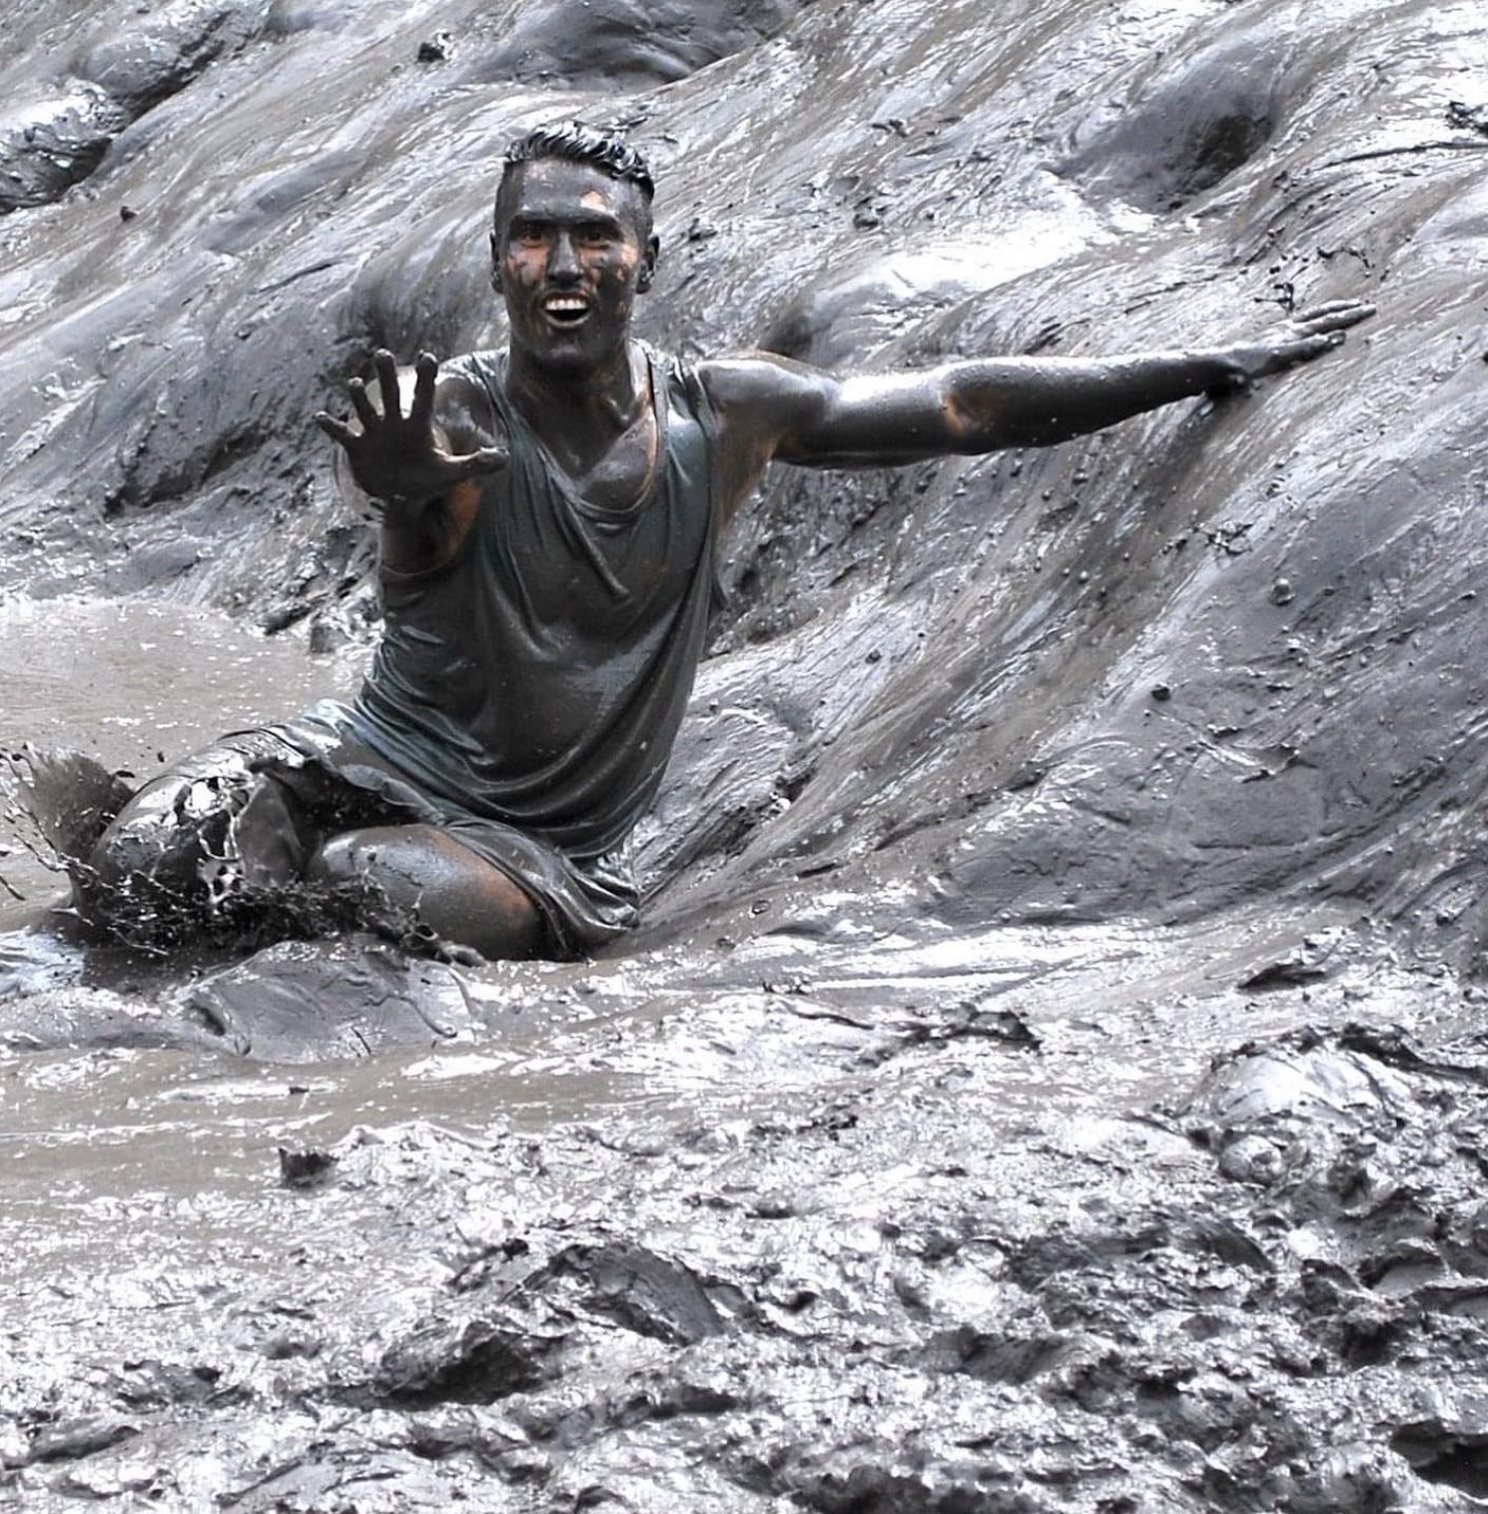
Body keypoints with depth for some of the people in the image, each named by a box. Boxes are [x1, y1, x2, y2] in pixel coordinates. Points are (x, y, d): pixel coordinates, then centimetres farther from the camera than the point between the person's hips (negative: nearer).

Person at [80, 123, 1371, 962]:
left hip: (556, 837, 3)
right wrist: (412, 495, -64)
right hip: (381, 756, -2)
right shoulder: (452, 417, -13)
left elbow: (963, 407, 3)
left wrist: (1214, 368, 4)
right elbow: (422, 499, -37)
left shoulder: (723, 417, -2)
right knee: (142, 874, -26)